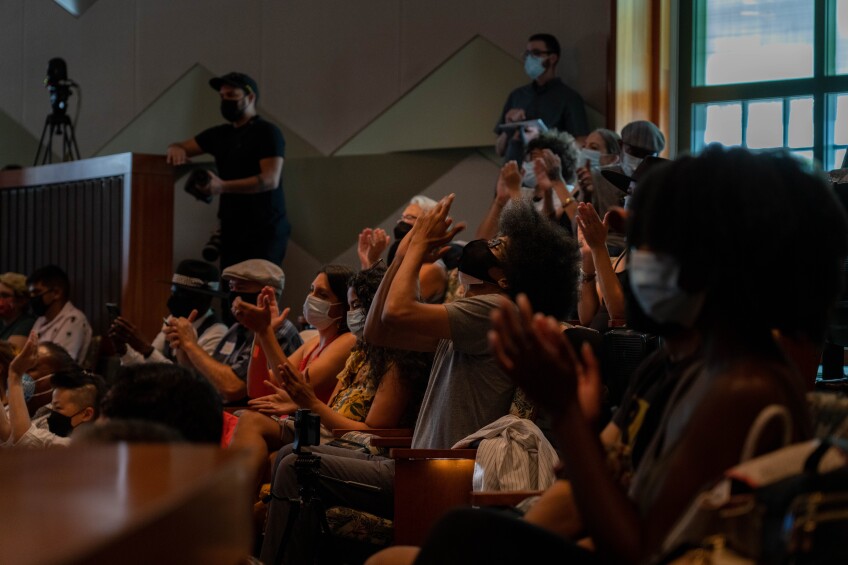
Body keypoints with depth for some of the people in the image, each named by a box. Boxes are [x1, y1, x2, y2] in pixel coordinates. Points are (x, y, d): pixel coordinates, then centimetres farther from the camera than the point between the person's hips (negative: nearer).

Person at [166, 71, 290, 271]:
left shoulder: (267, 133, -6)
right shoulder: (220, 134, 15)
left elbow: (270, 180, -18)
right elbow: (181, 147, 21)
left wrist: (223, 186, -29)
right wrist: (177, 149, -6)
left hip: (264, 230, -7)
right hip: (232, 230, 7)